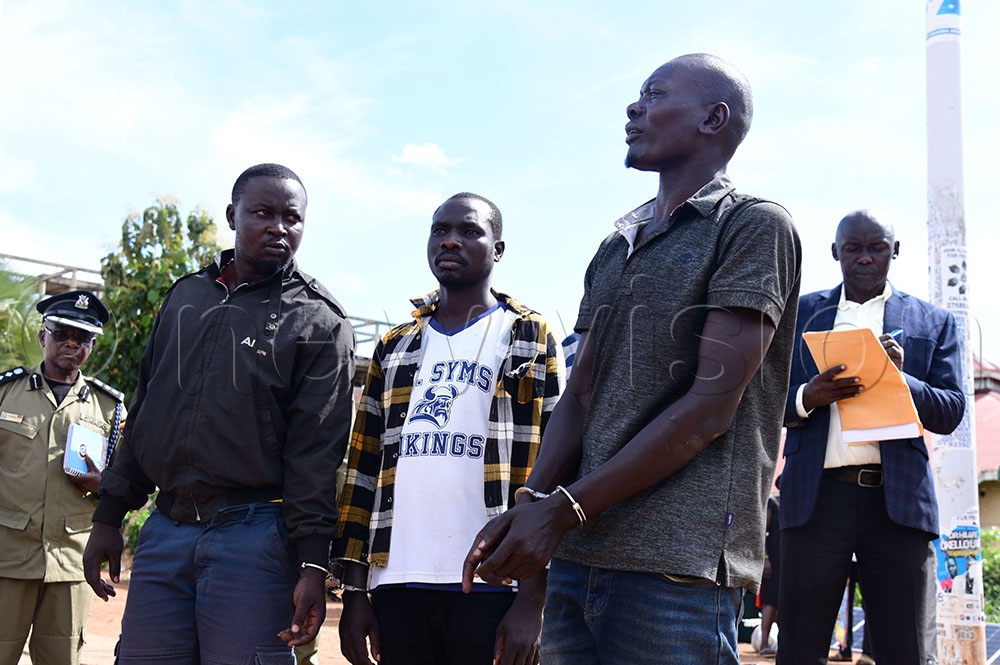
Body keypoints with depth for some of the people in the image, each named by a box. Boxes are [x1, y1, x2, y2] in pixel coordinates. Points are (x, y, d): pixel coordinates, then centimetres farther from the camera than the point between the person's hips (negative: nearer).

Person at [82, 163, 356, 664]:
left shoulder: (319, 322, -2)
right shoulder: (185, 295, 14)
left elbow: (316, 450, -8)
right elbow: (143, 414, 17)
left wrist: (312, 564, -14)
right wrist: (108, 516, 14)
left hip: (252, 534, -5)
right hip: (165, 527, 5)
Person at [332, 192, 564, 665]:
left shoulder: (533, 339, 4)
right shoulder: (394, 347, 16)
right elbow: (363, 467, 15)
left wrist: (532, 600, -10)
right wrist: (353, 592, 8)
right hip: (397, 587, 4)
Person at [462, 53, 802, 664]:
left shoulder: (756, 226, -3)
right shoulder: (616, 246, 19)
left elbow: (709, 408, -12)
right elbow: (579, 395, 14)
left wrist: (564, 510, -12)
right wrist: (531, 505, -4)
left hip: (676, 567, -6)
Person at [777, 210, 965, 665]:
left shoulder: (932, 322, 14)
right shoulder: (800, 313, 14)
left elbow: (950, 413, 6)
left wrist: (900, 379, -13)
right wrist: (807, 398, -13)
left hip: (898, 496, 0)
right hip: (817, 495, 0)